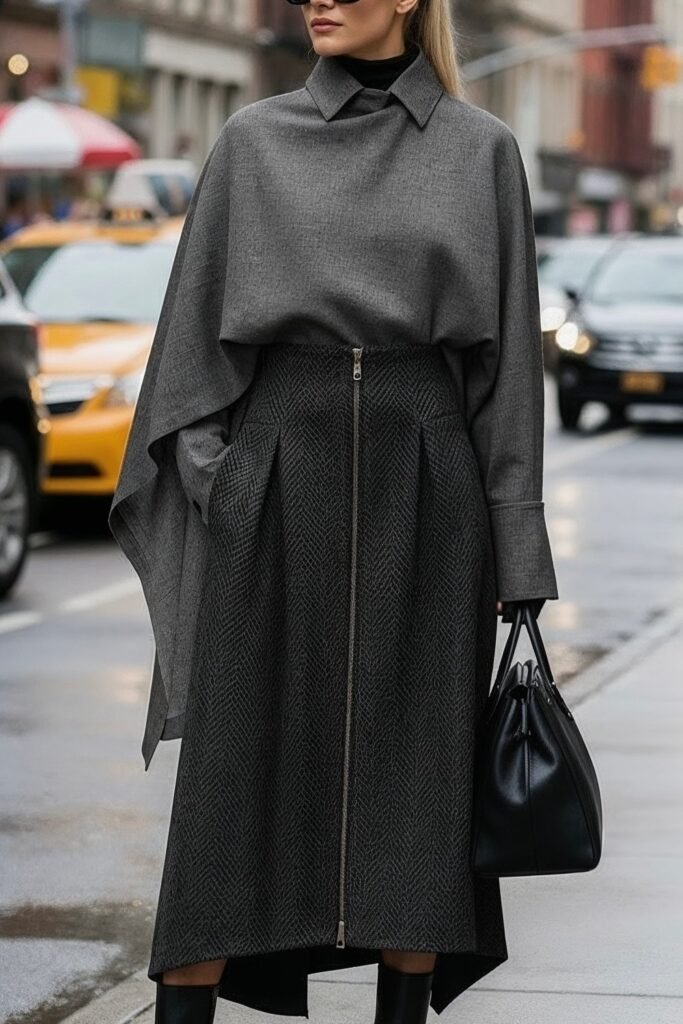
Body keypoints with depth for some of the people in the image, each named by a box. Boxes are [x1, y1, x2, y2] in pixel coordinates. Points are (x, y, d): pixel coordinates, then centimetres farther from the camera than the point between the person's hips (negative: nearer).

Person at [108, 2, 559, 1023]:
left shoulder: (481, 151, 5)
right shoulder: (253, 142, 6)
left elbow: (508, 361, 3)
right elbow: (197, 333, 8)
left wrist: (515, 553, -1)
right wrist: (201, 478, -1)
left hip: (423, 490, 0)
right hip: (274, 488, 0)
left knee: (415, 776, 3)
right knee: (235, 775, -1)